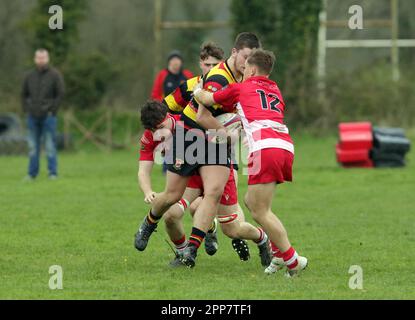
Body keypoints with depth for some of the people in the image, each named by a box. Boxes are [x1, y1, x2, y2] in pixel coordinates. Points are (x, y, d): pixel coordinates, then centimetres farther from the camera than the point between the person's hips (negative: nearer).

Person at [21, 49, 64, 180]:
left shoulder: (55, 75, -3)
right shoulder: (30, 76, 8)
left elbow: (61, 94, -4)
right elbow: (24, 94, 17)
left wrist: (52, 110, -8)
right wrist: (26, 109, 5)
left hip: (48, 116, -4)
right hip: (33, 117, 4)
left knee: (50, 146, -4)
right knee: (33, 146, 5)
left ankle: (53, 173, 0)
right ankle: (32, 173, 9)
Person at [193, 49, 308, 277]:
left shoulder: (241, 89, 15)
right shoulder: (275, 92, 29)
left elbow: (205, 99, 24)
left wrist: (197, 91, 46)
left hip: (265, 147, -7)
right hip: (285, 145, 7)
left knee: (260, 212, -2)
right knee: (250, 201, 20)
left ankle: (292, 260, -6)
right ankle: (279, 252, 14)